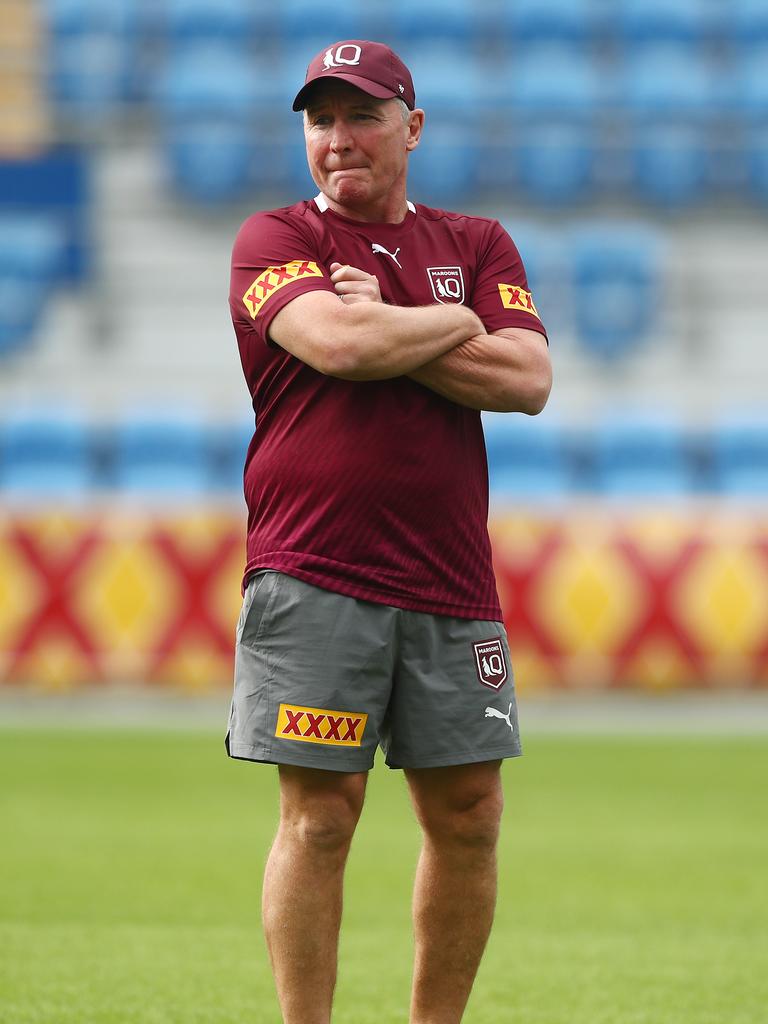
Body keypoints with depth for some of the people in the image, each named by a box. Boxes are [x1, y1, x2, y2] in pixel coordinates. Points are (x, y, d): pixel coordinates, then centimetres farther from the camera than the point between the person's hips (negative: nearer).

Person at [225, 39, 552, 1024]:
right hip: (312, 580, -4)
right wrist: (454, 323, -2)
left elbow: (528, 380, -2)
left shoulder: (478, 245, 14)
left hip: (451, 582, 4)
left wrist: (388, 333, -6)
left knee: (468, 813, 4)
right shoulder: (273, 241, 4)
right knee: (319, 815, -6)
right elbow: (336, 342, -17)